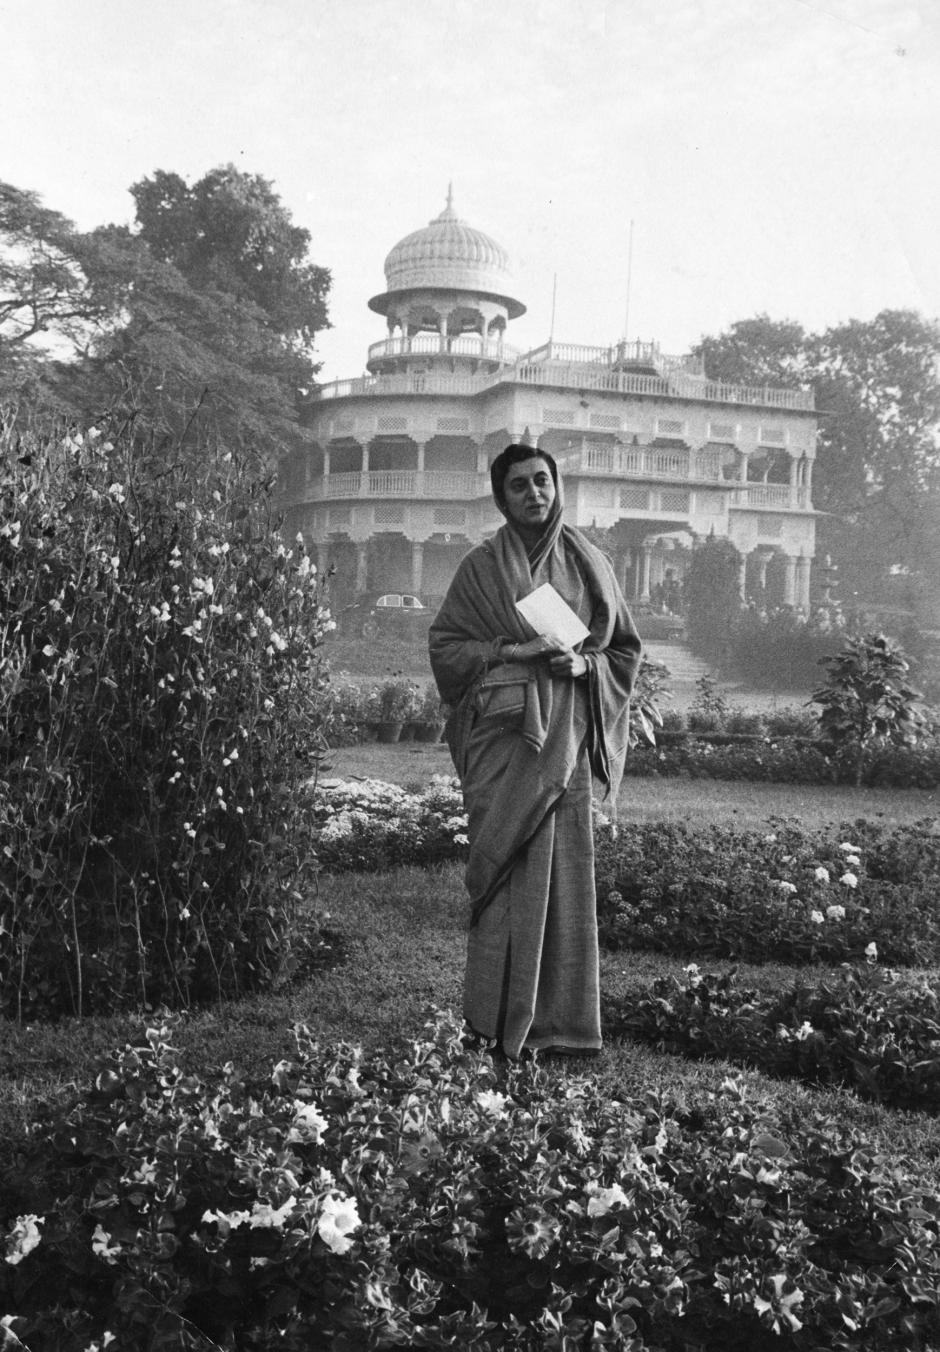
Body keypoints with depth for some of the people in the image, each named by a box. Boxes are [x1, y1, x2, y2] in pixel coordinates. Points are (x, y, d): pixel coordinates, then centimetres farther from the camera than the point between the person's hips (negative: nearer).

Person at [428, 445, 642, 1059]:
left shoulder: (587, 563, 11)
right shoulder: (482, 567, 5)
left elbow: (625, 648, 14)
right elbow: (444, 646, 3)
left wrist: (582, 664, -7)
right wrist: (512, 652, -11)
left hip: (566, 738, 2)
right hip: (504, 736, -2)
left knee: (566, 872, 1)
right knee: (509, 872, -5)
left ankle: (561, 1019, 10)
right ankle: (501, 1020, 3)